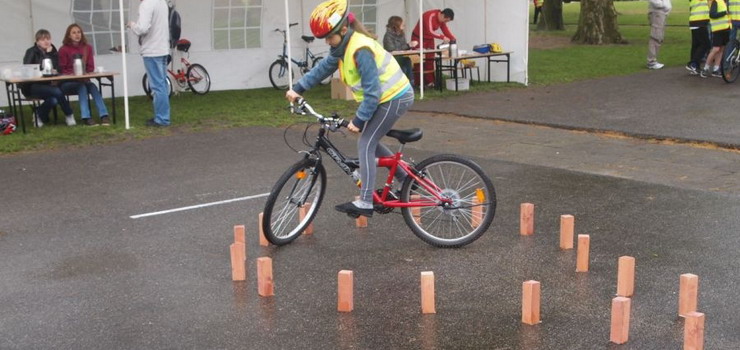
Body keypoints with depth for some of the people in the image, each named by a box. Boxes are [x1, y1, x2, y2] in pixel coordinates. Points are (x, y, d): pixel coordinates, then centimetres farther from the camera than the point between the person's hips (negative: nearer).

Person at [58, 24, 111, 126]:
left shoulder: (87, 48, 9)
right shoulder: (63, 50, -3)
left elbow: (91, 67, 9)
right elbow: (61, 69, -3)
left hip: (83, 80, 3)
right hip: (67, 82, -3)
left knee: (93, 86, -28)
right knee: (82, 87, -32)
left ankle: (104, 116, -40)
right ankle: (86, 118, -43)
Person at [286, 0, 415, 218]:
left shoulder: (360, 49, -26)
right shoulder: (342, 47, 3)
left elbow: (372, 92, -26)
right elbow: (323, 68, 13)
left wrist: (358, 120, -21)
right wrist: (297, 89, 8)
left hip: (394, 98, -10)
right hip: (389, 96, 10)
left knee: (365, 144, -10)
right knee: (370, 141, 17)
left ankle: (365, 203, -11)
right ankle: (405, 178, 26)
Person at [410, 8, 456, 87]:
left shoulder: (442, 20, -1)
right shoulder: (430, 16, -28)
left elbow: (446, 30, 2)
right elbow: (430, 32, -33)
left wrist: (453, 39, -13)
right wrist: (443, 37, -34)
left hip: (429, 39, 8)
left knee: (430, 60, 4)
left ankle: (429, 82, 6)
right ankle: (418, 83, -7)